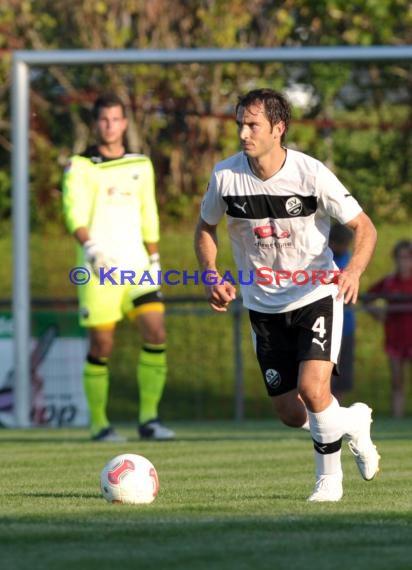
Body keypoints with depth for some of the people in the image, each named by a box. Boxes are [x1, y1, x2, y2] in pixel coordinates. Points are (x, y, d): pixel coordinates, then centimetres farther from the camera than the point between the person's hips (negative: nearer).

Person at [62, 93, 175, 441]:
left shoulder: (141, 165, 15)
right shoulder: (80, 167, 0)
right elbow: (74, 212, -13)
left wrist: (154, 261, 17)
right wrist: (90, 247, -30)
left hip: (136, 266, 4)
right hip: (99, 269, -4)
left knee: (156, 334, -10)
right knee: (101, 346, -4)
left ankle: (149, 418, -2)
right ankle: (99, 423, 7)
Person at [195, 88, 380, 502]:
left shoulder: (311, 173, -18)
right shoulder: (226, 175, -10)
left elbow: (363, 227, -11)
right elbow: (206, 227, 9)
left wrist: (354, 270, -31)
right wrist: (212, 276, -8)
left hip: (316, 297, -4)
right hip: (264, 307, 4)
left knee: (312, 390, -24)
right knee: (291, 414, 4)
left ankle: (329, 478, 5)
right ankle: (352, 423, 37)